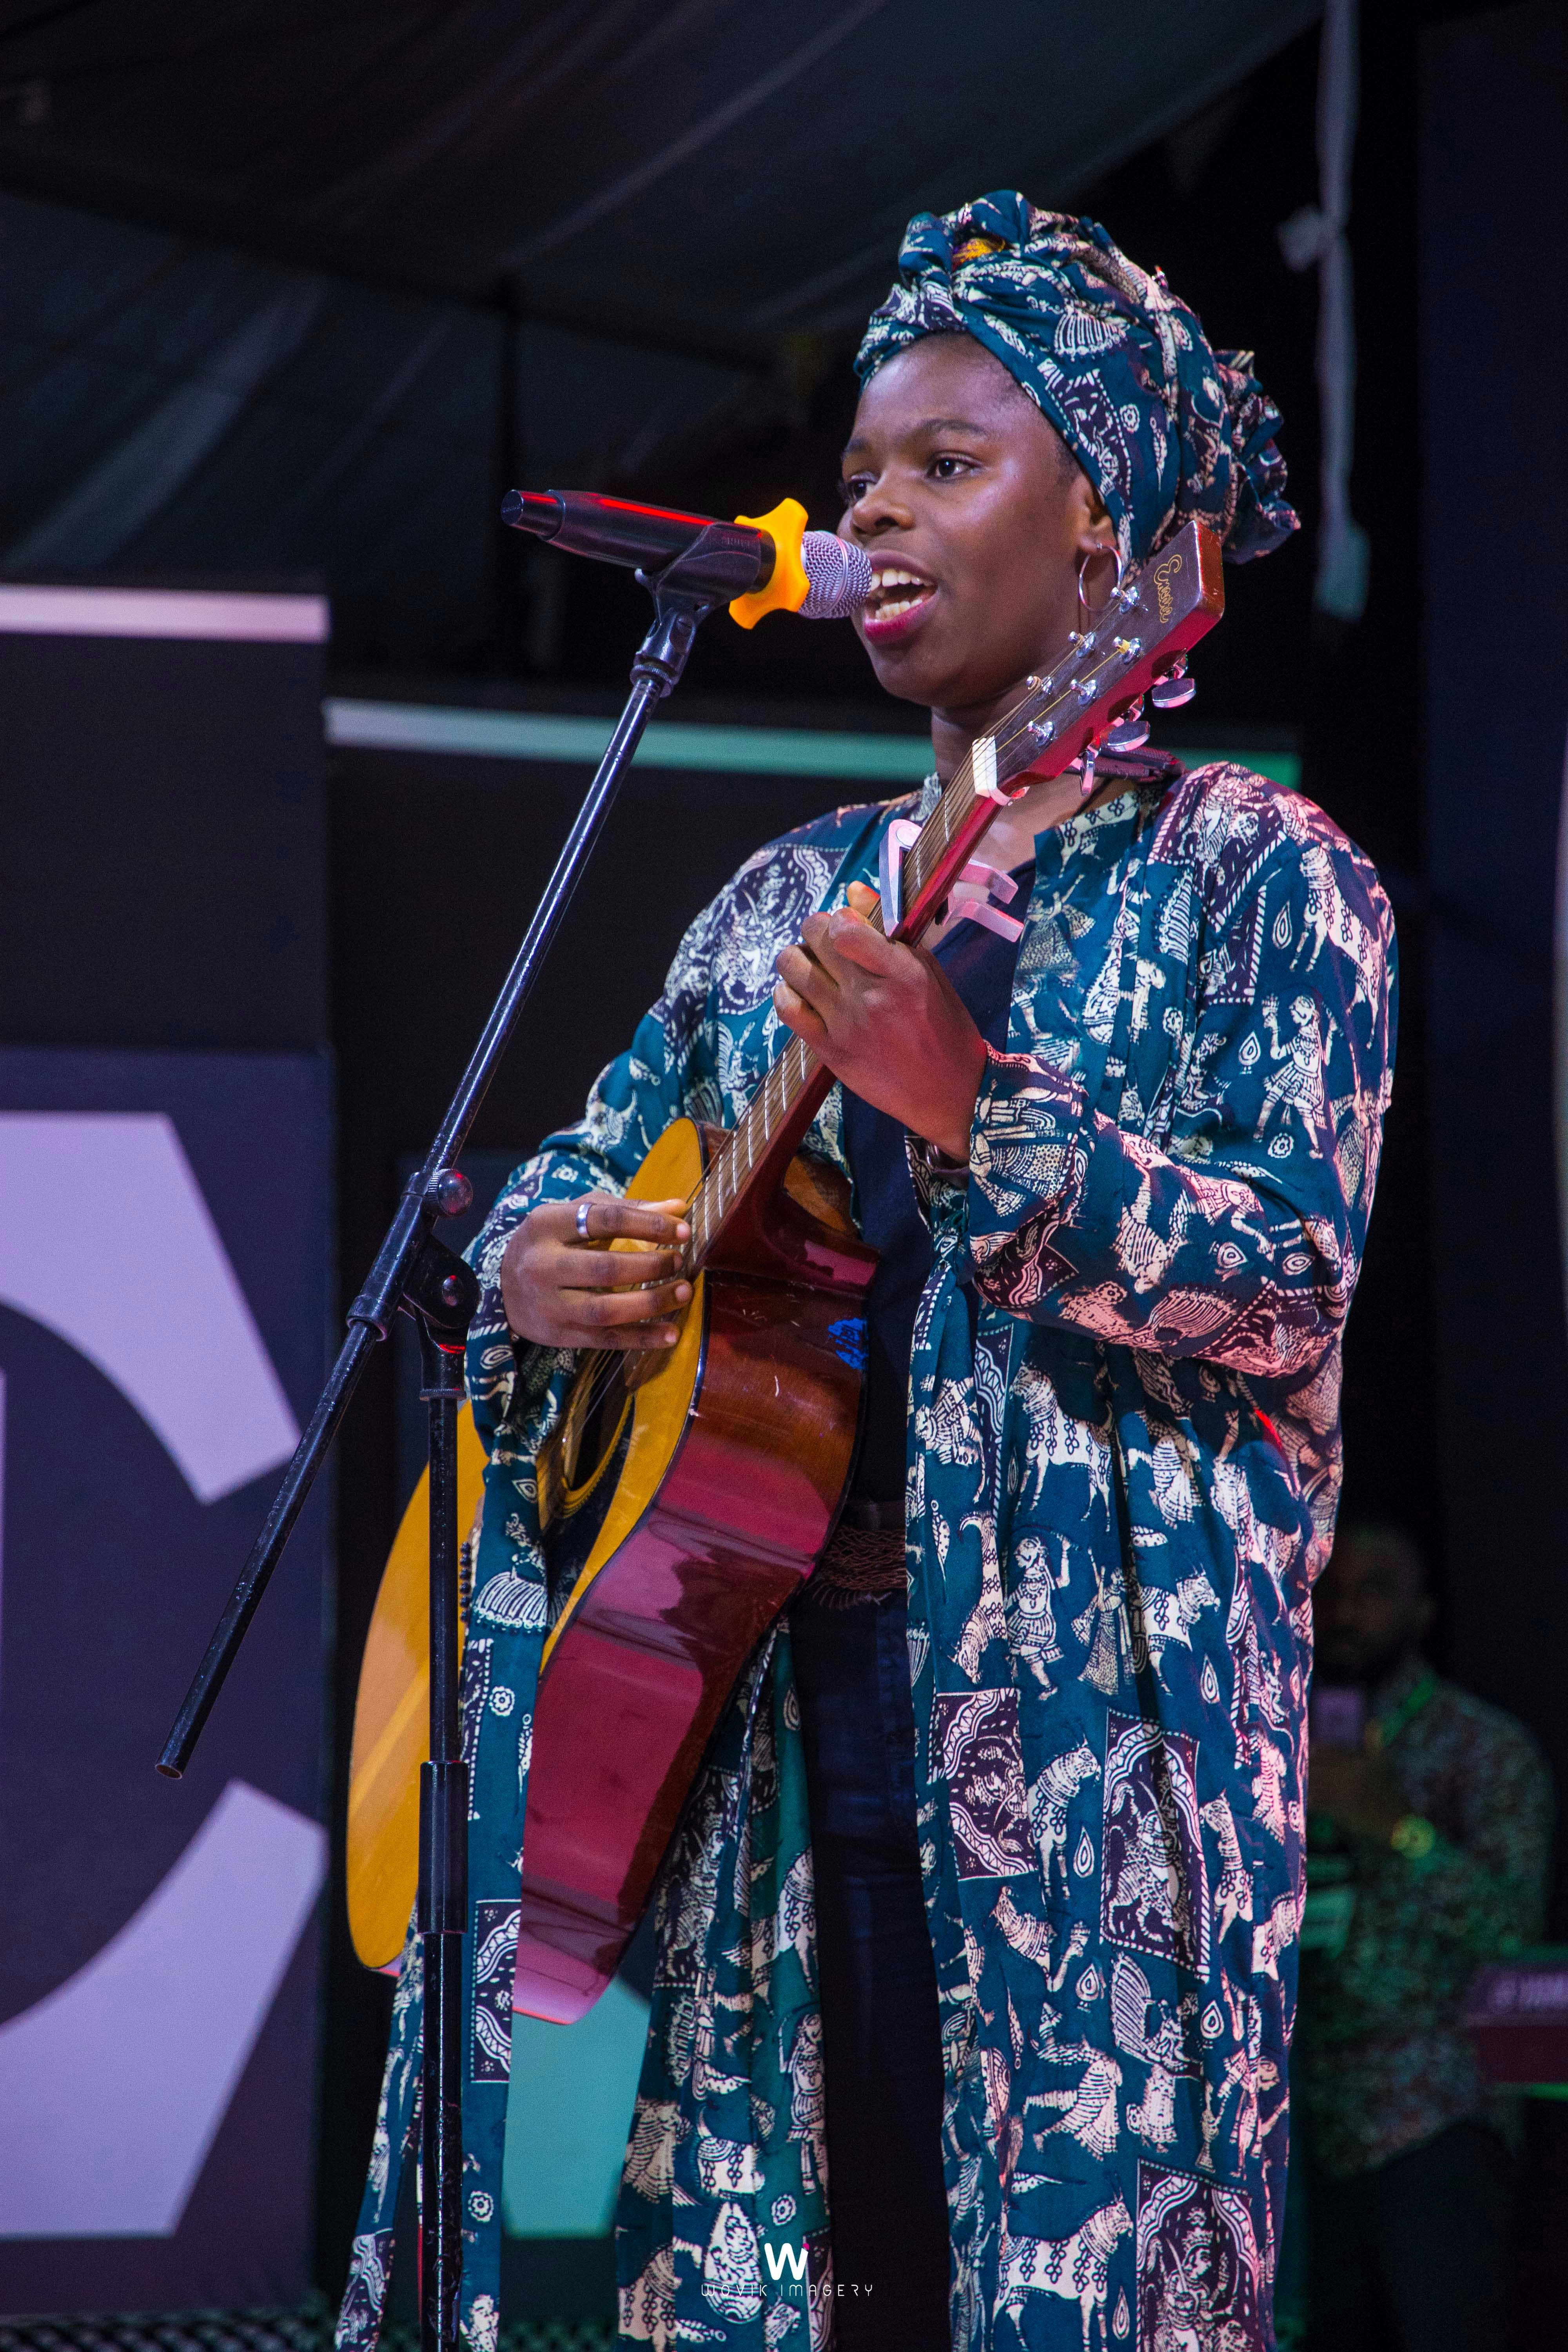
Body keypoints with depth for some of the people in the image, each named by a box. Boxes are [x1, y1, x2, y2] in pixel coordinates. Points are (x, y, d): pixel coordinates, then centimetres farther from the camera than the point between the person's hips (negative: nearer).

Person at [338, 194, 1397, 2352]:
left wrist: (971, 1117, -25)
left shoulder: (1251, 875, 0)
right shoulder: (794, 899, 18)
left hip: (1087, 1709, -6)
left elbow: (1301, 1268, -12)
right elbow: (587, 1167, 22)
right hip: (776, 1705, 6)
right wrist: (531, 1270, -3)